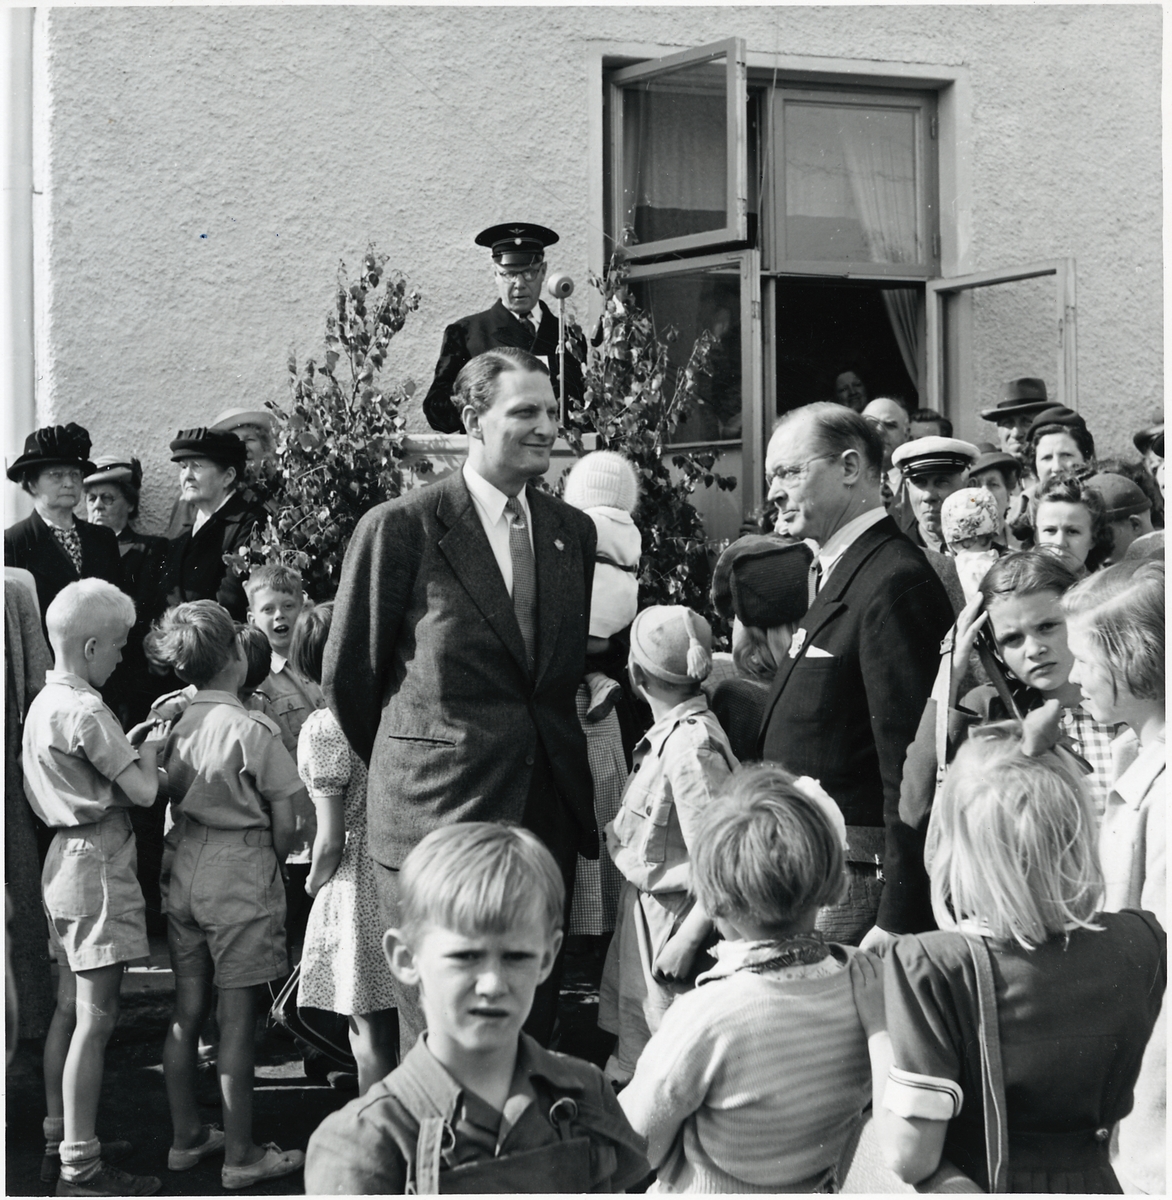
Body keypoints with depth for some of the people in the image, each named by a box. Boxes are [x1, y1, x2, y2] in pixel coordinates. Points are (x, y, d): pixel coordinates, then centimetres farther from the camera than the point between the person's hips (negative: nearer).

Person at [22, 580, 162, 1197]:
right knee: (95, 1020, -7)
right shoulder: (85, 712, -18)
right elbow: (143, 791, -17)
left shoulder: (43, 702, 11)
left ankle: (60, 1140, 26)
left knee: (69, 1009, 17)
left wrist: (132, 739, 10)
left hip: (65, 862, 10)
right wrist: (149, 747, 0)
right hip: (98, 866, -10)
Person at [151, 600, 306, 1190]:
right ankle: (240, 1157, 8)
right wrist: (271, 867, 6)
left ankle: (186, 1138, 26)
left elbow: (173, 803, 7)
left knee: (186, 1011, 14)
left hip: (185, 868, 6)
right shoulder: (250, 729, -15)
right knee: (236, 1019, 0)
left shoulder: (175, 723, 2)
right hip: (240, 873, -6)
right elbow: (285, 823, -11)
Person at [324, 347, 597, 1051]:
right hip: (437, 816, -5)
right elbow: (350, 676, 2)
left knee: (533, 1030, 10)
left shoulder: (573, 531, 10)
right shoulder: (400, 529, -7)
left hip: (548, 815, 5)